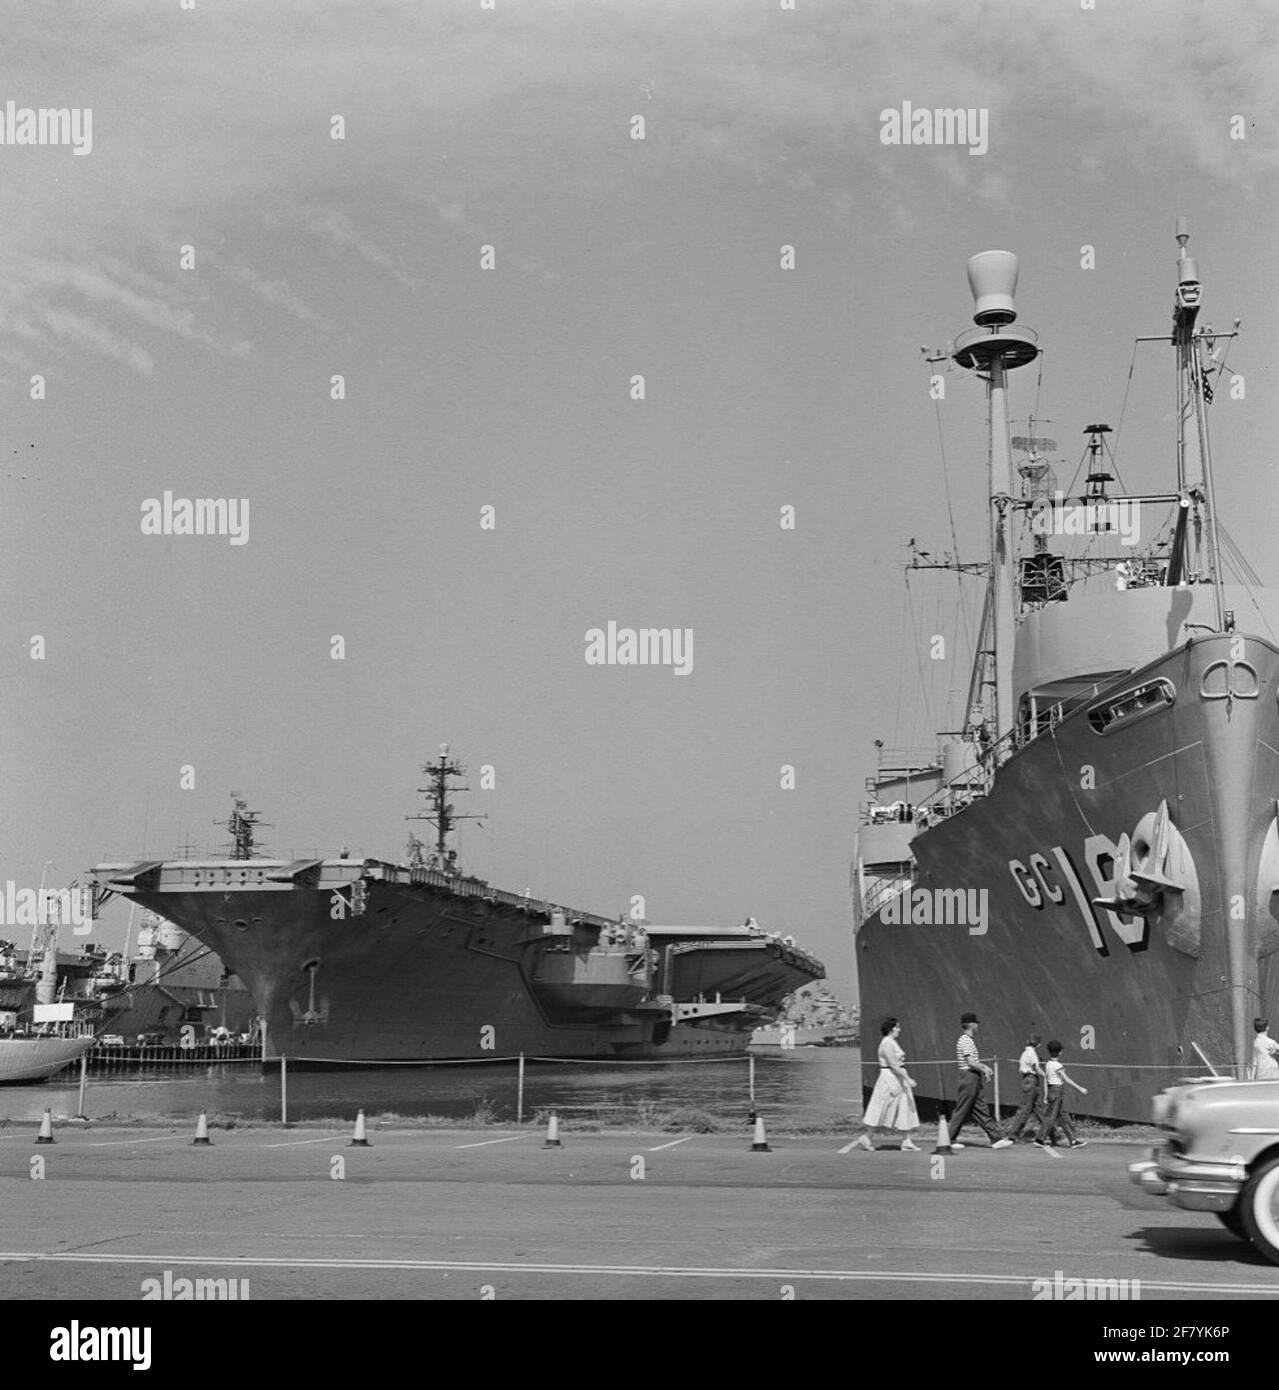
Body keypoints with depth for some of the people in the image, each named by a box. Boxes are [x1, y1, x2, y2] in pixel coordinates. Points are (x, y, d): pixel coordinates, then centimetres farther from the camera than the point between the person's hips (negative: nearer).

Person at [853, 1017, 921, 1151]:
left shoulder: (893, 1042, 15)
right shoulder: (887, 1044, -16)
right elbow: (893, 1065, -22)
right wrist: (908, 1079, -23)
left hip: (899, 1080, 10)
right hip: (890, 1079, -10)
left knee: (905, 1110, 6)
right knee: (882, 1111, -3)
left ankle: (906, 1141, 7)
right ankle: (866, 1138, 8)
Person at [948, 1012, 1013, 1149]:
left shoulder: (970, 1040, 17)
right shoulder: (965, 1040, -14)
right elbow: (971, 1062, -20)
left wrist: (983, 1066, 10)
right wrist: (984, 1071, -9)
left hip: (974, 1078, 10)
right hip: (969, 1076, -10)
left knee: (981, 1111, 8)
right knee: (961, 1111, -5)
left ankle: (996, 1139, 8)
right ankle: (948, 1140, 1)